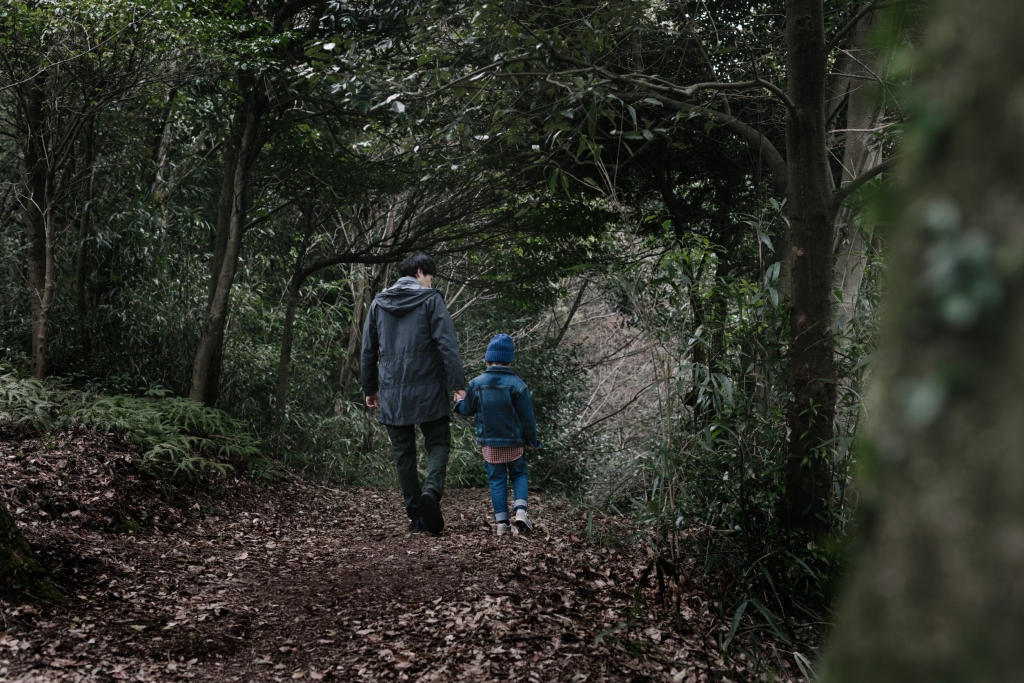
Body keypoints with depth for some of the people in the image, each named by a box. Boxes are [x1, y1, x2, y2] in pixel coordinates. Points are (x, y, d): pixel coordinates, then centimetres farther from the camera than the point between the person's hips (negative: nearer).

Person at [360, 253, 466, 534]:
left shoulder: (378, 303, 11)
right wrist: (458, 384, -11)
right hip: (427, 392, -3)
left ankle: (417, 516, 9)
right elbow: (447, 345, -11)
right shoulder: (430, 299, -2)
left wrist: (370, 389, 21)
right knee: (439, 443, 8)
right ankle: (432, 490, -19)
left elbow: (367, 351, 14)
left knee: (404, 454, 10)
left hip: (391, 396, 4)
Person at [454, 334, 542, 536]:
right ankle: (520, 510, -6)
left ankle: (502, 521, 3)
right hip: (514, 443, -1)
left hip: (489, 445, 1)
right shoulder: (517, 385, -12)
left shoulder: (476, 384, -5)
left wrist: (459, 403, 34)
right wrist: (532, 441, 6)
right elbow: (527, 417, -7)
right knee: (519, 474, 15)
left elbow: (467, 410, 9)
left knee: (497, 480, 9)